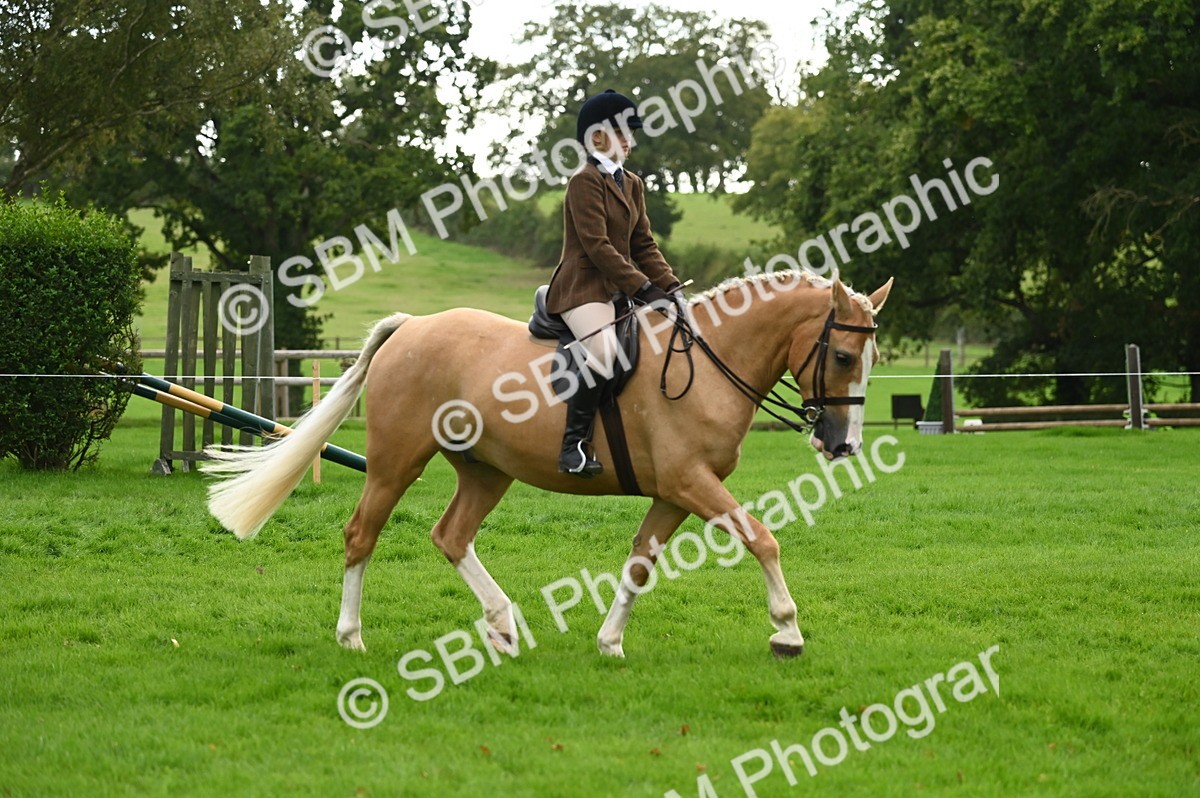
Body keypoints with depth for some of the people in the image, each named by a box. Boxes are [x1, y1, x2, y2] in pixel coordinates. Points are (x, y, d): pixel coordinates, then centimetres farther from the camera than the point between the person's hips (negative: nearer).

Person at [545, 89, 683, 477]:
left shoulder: (632, 184, 17)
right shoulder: (585, 182, -10)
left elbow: (643, 246, 15)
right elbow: (597, 247, -18)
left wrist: (671, 286, 0)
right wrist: (645, 289, -21)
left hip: (619, 290, 9)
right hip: (583, 287, -9)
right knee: (604, 350, -32)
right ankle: (573, 445, -28)